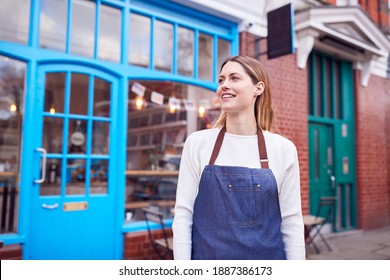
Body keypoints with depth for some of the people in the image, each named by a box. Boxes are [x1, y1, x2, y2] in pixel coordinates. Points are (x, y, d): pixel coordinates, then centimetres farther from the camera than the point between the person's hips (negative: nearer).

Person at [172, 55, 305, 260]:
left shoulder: (283, 149, -5)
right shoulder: (197, 143, -6)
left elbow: (292, 223, -2)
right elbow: (183, 215, -5)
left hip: (267, 257, 1)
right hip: (208, 257, 0)